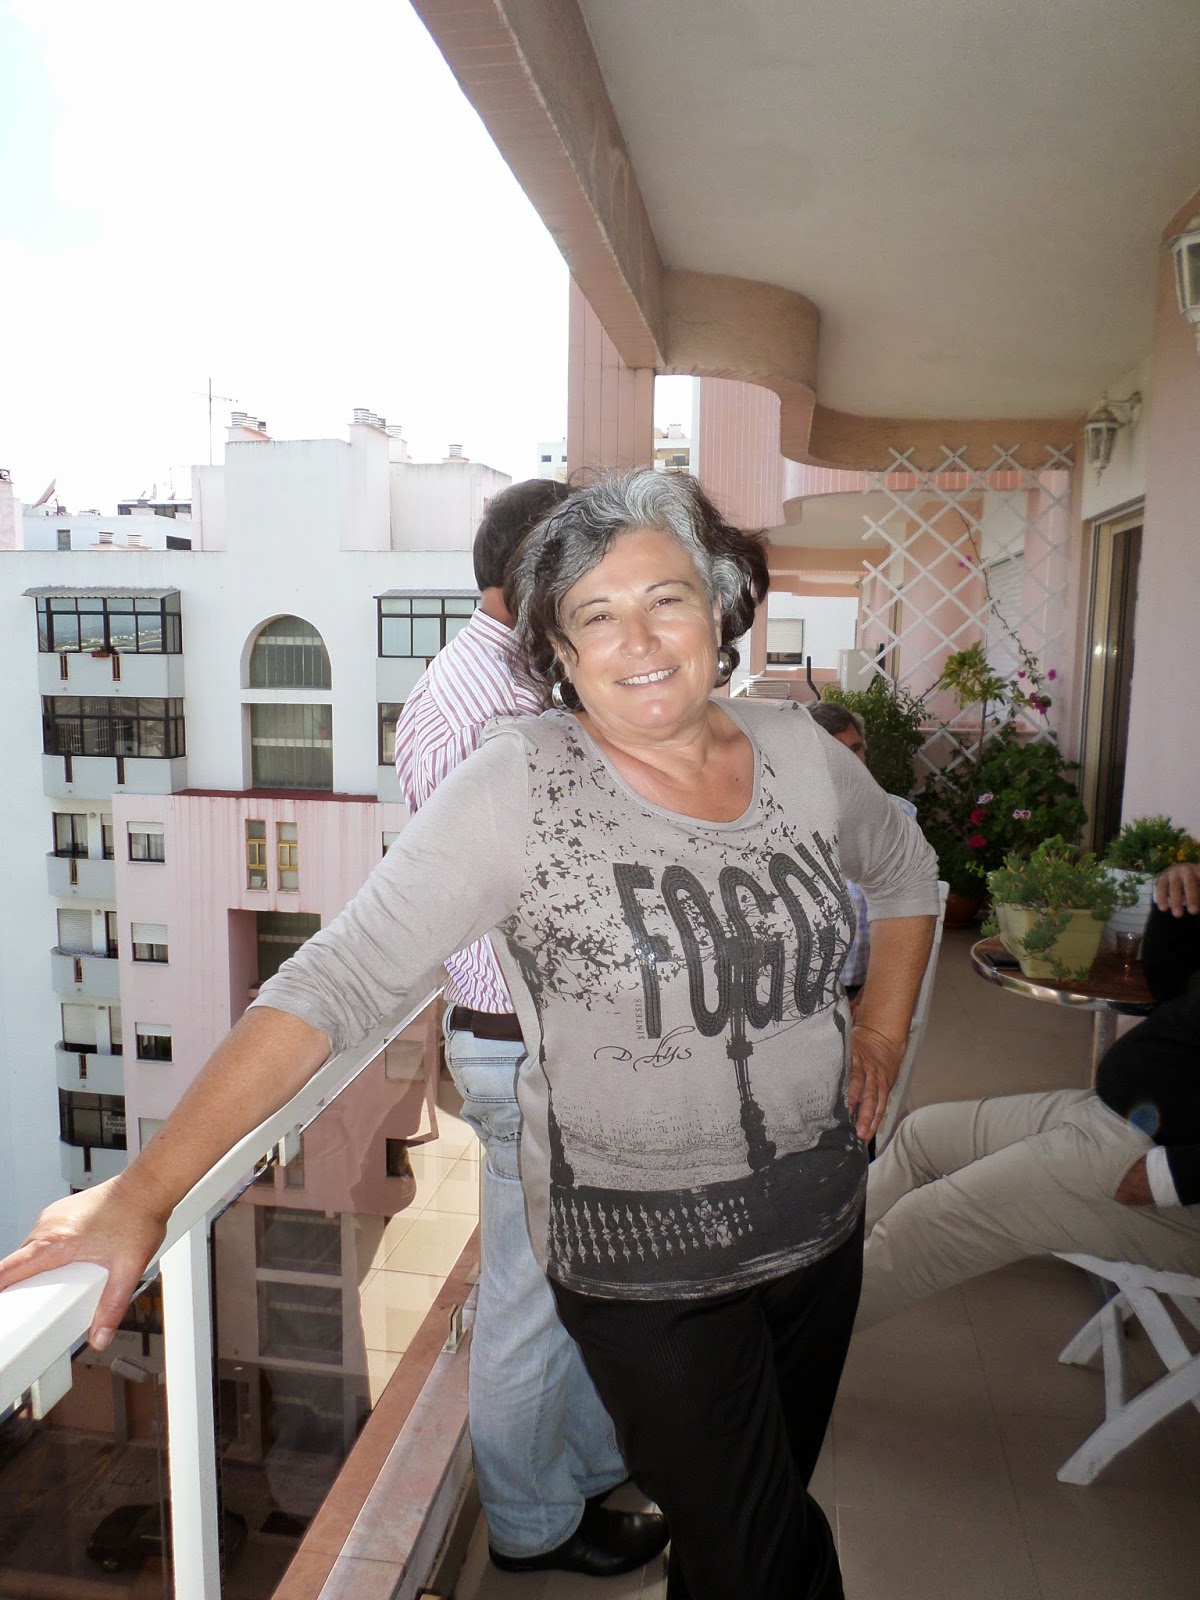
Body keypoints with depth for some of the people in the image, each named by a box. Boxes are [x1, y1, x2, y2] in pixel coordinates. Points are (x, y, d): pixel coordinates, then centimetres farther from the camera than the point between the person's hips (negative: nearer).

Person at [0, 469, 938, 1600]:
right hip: (643, 1262, -5)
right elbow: (337, 979, -23)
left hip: (820, 1221, 6)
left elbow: (907, 872, 17)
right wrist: (145, 1191, -26)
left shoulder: (799, 752, -3)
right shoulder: (520, 783, -19)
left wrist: (882, 1032, 7)